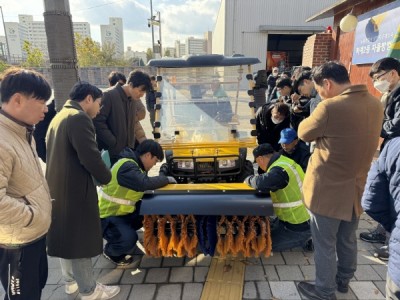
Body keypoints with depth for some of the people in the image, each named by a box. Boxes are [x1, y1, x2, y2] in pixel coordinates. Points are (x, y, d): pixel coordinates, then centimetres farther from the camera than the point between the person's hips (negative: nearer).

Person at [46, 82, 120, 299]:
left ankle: (71, 281, 38)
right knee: (80, 239, 3)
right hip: (74, 190, -10)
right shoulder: (79, 118, -18)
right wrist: (105, 178, -6)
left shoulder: (59, 116, 13)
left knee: (67, 237, 21)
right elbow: (90, 157, -24)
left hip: (58, 188, 10)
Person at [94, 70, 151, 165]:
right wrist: (113, 143, -17)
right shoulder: (109, 96, -15)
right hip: (110, 152, -6)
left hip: (128, 151, 6)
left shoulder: (134, 99, 5)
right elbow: (98, 121, -17)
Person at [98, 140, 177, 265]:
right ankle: (110, 251, 8)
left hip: (122, 211, 9)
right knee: (129, 239, -27)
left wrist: (163, 180, -7)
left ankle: (123, 231, 15)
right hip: (107, 215, -9)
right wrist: (166, 179, -25)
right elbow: (145, 184, -42)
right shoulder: (126, 166, -28)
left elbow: (142, 184, 8)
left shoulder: (135, 164, 4)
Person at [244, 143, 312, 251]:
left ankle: (305, 240, 5)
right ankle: (306, 236, 15)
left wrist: (249, 179, -21)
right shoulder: (285, 162, 5)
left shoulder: (280, 170, -27)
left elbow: (262, 183, -43)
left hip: (299, 226, -9)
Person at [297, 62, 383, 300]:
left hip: (329, 190, -7)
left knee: (325, 245, 11)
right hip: (357, 187, 7)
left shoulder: (330, 107, -23)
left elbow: (304, 133, -7)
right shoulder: (375, 104, 1)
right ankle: (343, 280, 44)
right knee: (348, 240, 24)